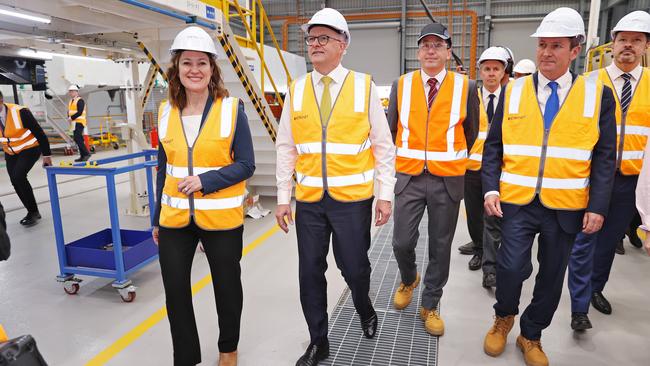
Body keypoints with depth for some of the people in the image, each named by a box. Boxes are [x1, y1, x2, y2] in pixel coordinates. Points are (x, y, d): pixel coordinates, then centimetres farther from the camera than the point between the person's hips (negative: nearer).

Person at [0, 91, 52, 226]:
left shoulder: (19, 112, -26)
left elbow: (39, 132, -20)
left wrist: (47, 155, -16)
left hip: (30, 149, -6)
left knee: (18, 176, -23)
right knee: (16, 183, 4)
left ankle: (33, 211, -7)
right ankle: (33, 212, 22)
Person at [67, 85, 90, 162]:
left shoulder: (80, 101, -11)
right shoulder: (71, 101, 17)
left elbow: (79, 112, -20)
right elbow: (69, 111, 18)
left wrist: (72, 118, -17)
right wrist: (69, 118, -1)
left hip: (79, 122, -9)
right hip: (74, 123, 9)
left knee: (77, 138, -16)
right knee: (78, 139, 8)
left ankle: (86, 153, -10)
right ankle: (83, 156, 12)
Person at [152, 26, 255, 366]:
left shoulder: (232, 109, -8)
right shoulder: (166, 112, 3)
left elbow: (246, 165, -8)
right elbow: (163, 169, 9)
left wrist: (204, 180, -21)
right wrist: (157, 218, 12)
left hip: (220, 218, -3)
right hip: (174, 218, 4)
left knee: (227, 286, 14)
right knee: (175, 290, 12)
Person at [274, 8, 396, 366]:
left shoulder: (364, 86, -2)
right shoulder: (296, 90, 4)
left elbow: (383, 146, 0)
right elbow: (286, 149, 6)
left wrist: (385, 195, -3)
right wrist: (283, 198, 4)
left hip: (353, 198, -2)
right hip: (309, 200, 3)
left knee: (354, 267, 8)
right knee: (310, 272, 9)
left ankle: (364, 309, 44)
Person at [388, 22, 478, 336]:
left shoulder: (466, 87, -2)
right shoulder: (401, 85, 2)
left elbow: (471, 132, 10)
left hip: (448, 181, 0)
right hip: (409, 178, 1)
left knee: (440, 248, 8)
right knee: (402, 242, 3)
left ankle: (429, 306, 27)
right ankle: (408, 280, 36)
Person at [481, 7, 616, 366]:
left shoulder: (598, 94, 1)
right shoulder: (513, 91, 2)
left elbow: (604, 158, 1)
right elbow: (493, 146, 4)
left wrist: (597, 206, -7)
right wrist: (490, 189, -7)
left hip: (566, 207, 1)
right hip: (516, 202, 0)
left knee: (551, 276, 11)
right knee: (511, 267, -10)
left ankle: (531, 336, 34)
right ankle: (504, 318, 22)